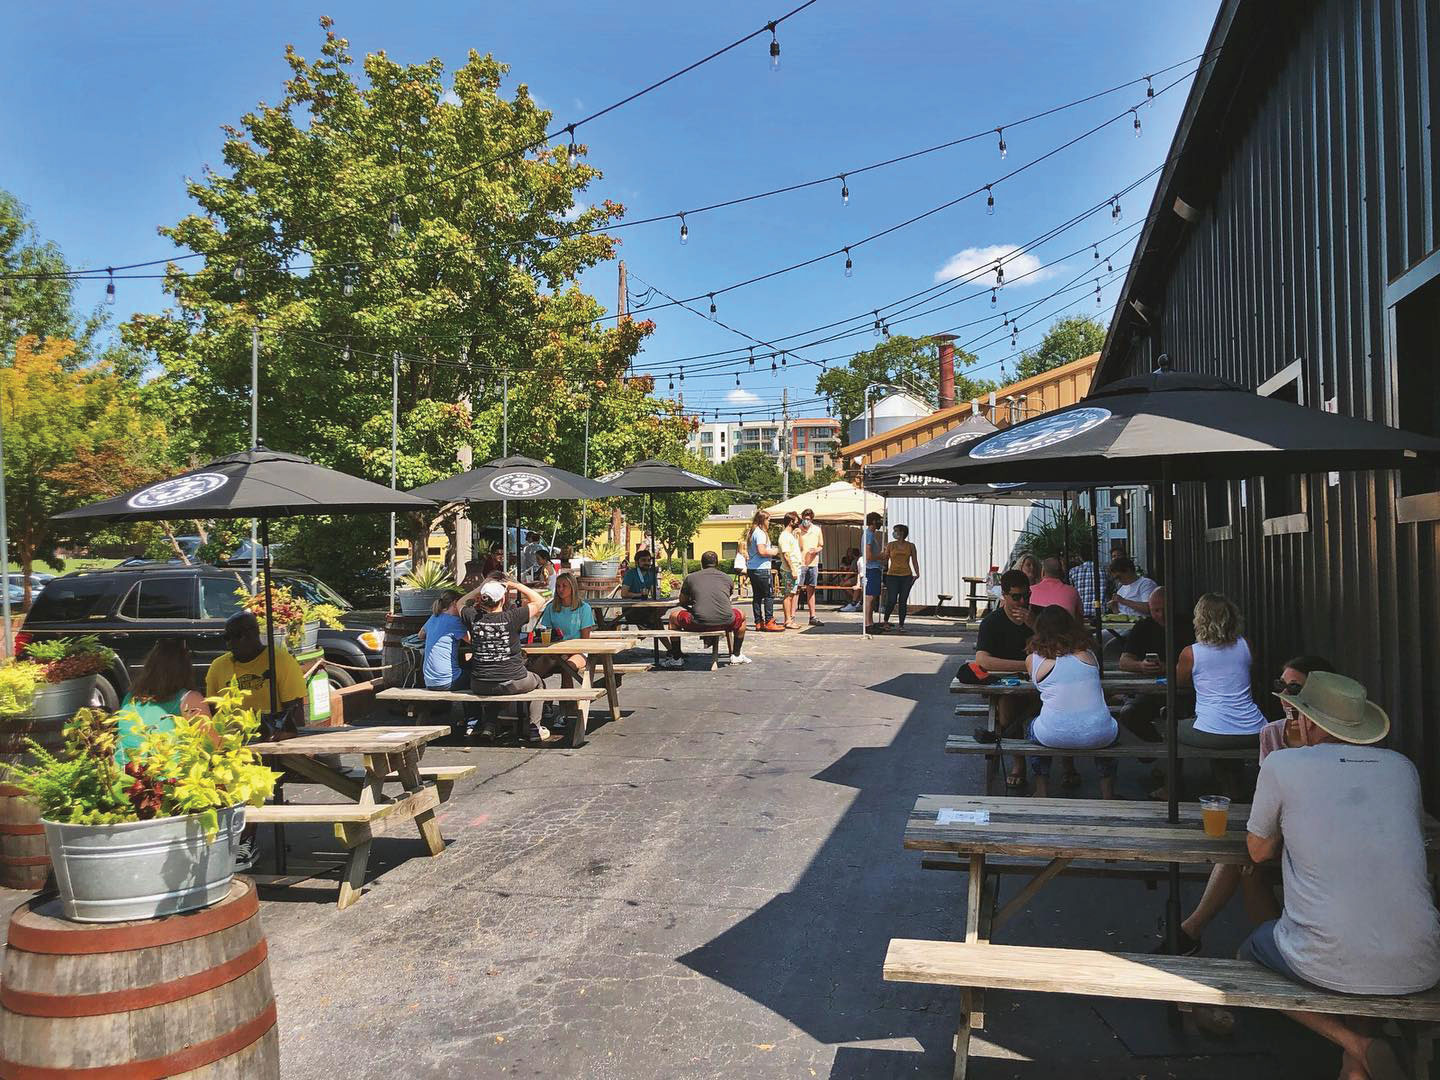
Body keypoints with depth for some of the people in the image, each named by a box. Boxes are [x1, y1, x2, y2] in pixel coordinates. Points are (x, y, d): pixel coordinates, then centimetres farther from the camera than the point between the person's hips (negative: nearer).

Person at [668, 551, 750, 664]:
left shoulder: (690, 577, 15)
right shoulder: (727, 578, 19)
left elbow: (682, 602, 27)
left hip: (699, 623, -1)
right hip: (725, 622, 2)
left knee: (673, 616, 27)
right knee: (741, 614, 35)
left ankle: (676, 658, 27)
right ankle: (736, 655, 39)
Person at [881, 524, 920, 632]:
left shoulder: (911, 546, 6)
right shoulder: (890, 545, 5)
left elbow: (915, 561, 6)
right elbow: (885, 560, 7)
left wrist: (917, 574, -5)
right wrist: (883, 572, 1)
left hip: (906, 576, 1)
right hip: (892, 576, -1)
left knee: (903, 602, 0)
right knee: (892, 601, -8)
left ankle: (901, 626, 8)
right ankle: (886, 621, 17)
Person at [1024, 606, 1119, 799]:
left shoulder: (1033, 659, 1)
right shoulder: (1087, 653, 5)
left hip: (1054, 737, -1)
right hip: (1098, 736, 1)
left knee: (1033, 727, 35)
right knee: (1110, 727, 37)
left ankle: (1041, 792, 37)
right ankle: (1108, 794, 38)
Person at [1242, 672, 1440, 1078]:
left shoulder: (1282, 764, -3)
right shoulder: (1401, 767, 7)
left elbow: (1259, 852, 8)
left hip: (1334, 964, -4)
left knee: (1249, 953, 27)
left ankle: (1356, 1045, 5)